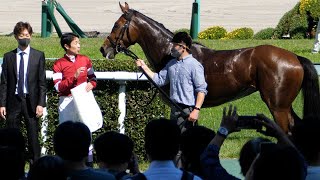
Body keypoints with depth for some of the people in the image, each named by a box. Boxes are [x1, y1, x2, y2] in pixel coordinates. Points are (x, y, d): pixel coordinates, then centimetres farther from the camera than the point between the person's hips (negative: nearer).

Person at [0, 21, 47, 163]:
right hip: (13, 101, 1)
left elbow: (42, 82, 1)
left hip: (31, 101, -1)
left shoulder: (38, 56, 4)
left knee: (33, 137, 0)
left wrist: (41, 104, -7)